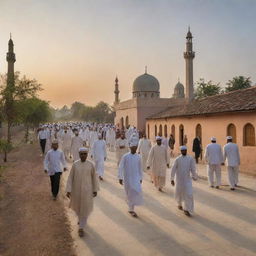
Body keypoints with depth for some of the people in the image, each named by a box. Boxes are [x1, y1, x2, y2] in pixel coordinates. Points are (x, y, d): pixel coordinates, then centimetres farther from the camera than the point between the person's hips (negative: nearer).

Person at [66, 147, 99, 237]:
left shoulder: (91, 164, -8)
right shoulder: (75, 164, -6)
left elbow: (94, 177, 0)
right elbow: (70, 178, -4)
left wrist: (95, 190, 3)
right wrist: (68, 190, -9)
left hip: (87, 189, -2)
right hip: (76, 189, 2)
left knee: (85, 208, -4)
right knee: (78, 206, 22)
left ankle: (81, 228, 8)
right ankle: (81, 218, 53)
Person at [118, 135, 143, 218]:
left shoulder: (138, 157, 2)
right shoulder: (125, 156, -9)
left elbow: (140, 168, 12)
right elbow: (120, 167, -6)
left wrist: (140, 178, 14)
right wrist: (120, 178, -8)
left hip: (136, 178, 3)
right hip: (127, 178, -3)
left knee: (138, 191, -8)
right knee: (130, 194, 2)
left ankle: (131, 209, 14)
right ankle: (131, 210, 18)